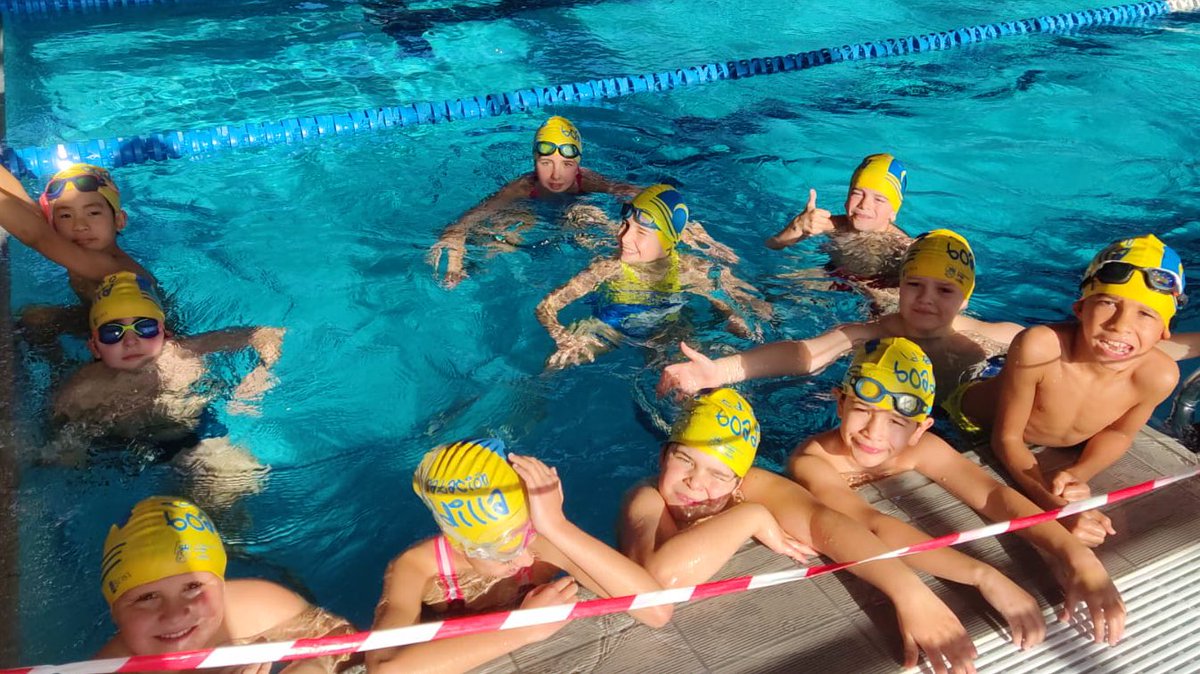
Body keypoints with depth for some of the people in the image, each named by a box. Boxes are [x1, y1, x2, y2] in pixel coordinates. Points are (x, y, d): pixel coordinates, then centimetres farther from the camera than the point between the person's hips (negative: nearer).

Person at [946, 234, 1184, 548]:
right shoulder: (1037, 348, -45)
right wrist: (1057, 505, -44)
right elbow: (1006, 439, -30)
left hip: (1059, 451, 4)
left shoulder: (1159, 376, -34)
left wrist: (1077, 474, -27)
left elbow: (1118, 433, -9)